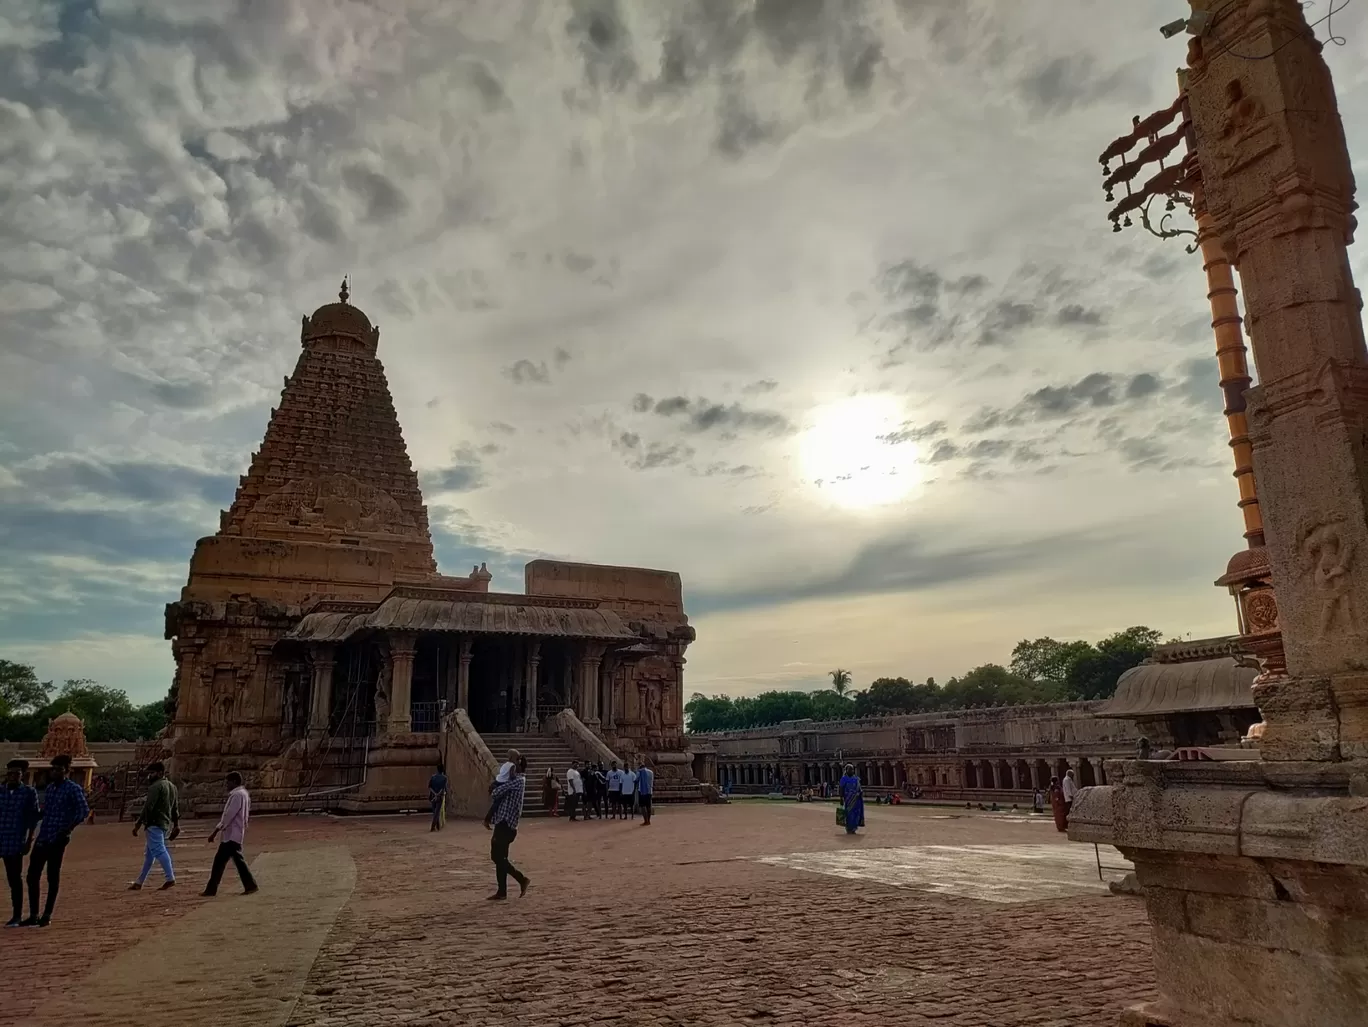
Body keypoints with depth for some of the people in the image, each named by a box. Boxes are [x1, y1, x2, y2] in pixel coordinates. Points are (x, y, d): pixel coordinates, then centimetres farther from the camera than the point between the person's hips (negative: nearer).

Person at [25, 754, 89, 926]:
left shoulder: (73, 789, -9)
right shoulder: (49, 788, 14)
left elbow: (84, 811, -16)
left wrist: (68, 829, -19)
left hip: (57, 839, -7)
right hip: (42, 837, 7)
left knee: (53, 877, 1)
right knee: (32, 875, 8)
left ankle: (47, 915, 10)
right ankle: (33, 916, 18)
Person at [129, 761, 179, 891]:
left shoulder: (156, 786, -10)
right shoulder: (172, 786, 18)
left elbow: (148, 807, -17)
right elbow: (175, 808, 20)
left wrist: (138, 823, -14)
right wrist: (176, 825, 22)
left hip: (154, 824, -9)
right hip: (166, 825, 9)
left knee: (158, 850, -13)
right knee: (149, 853, 16)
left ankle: (170, 878, -21)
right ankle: (139, 882, 22)